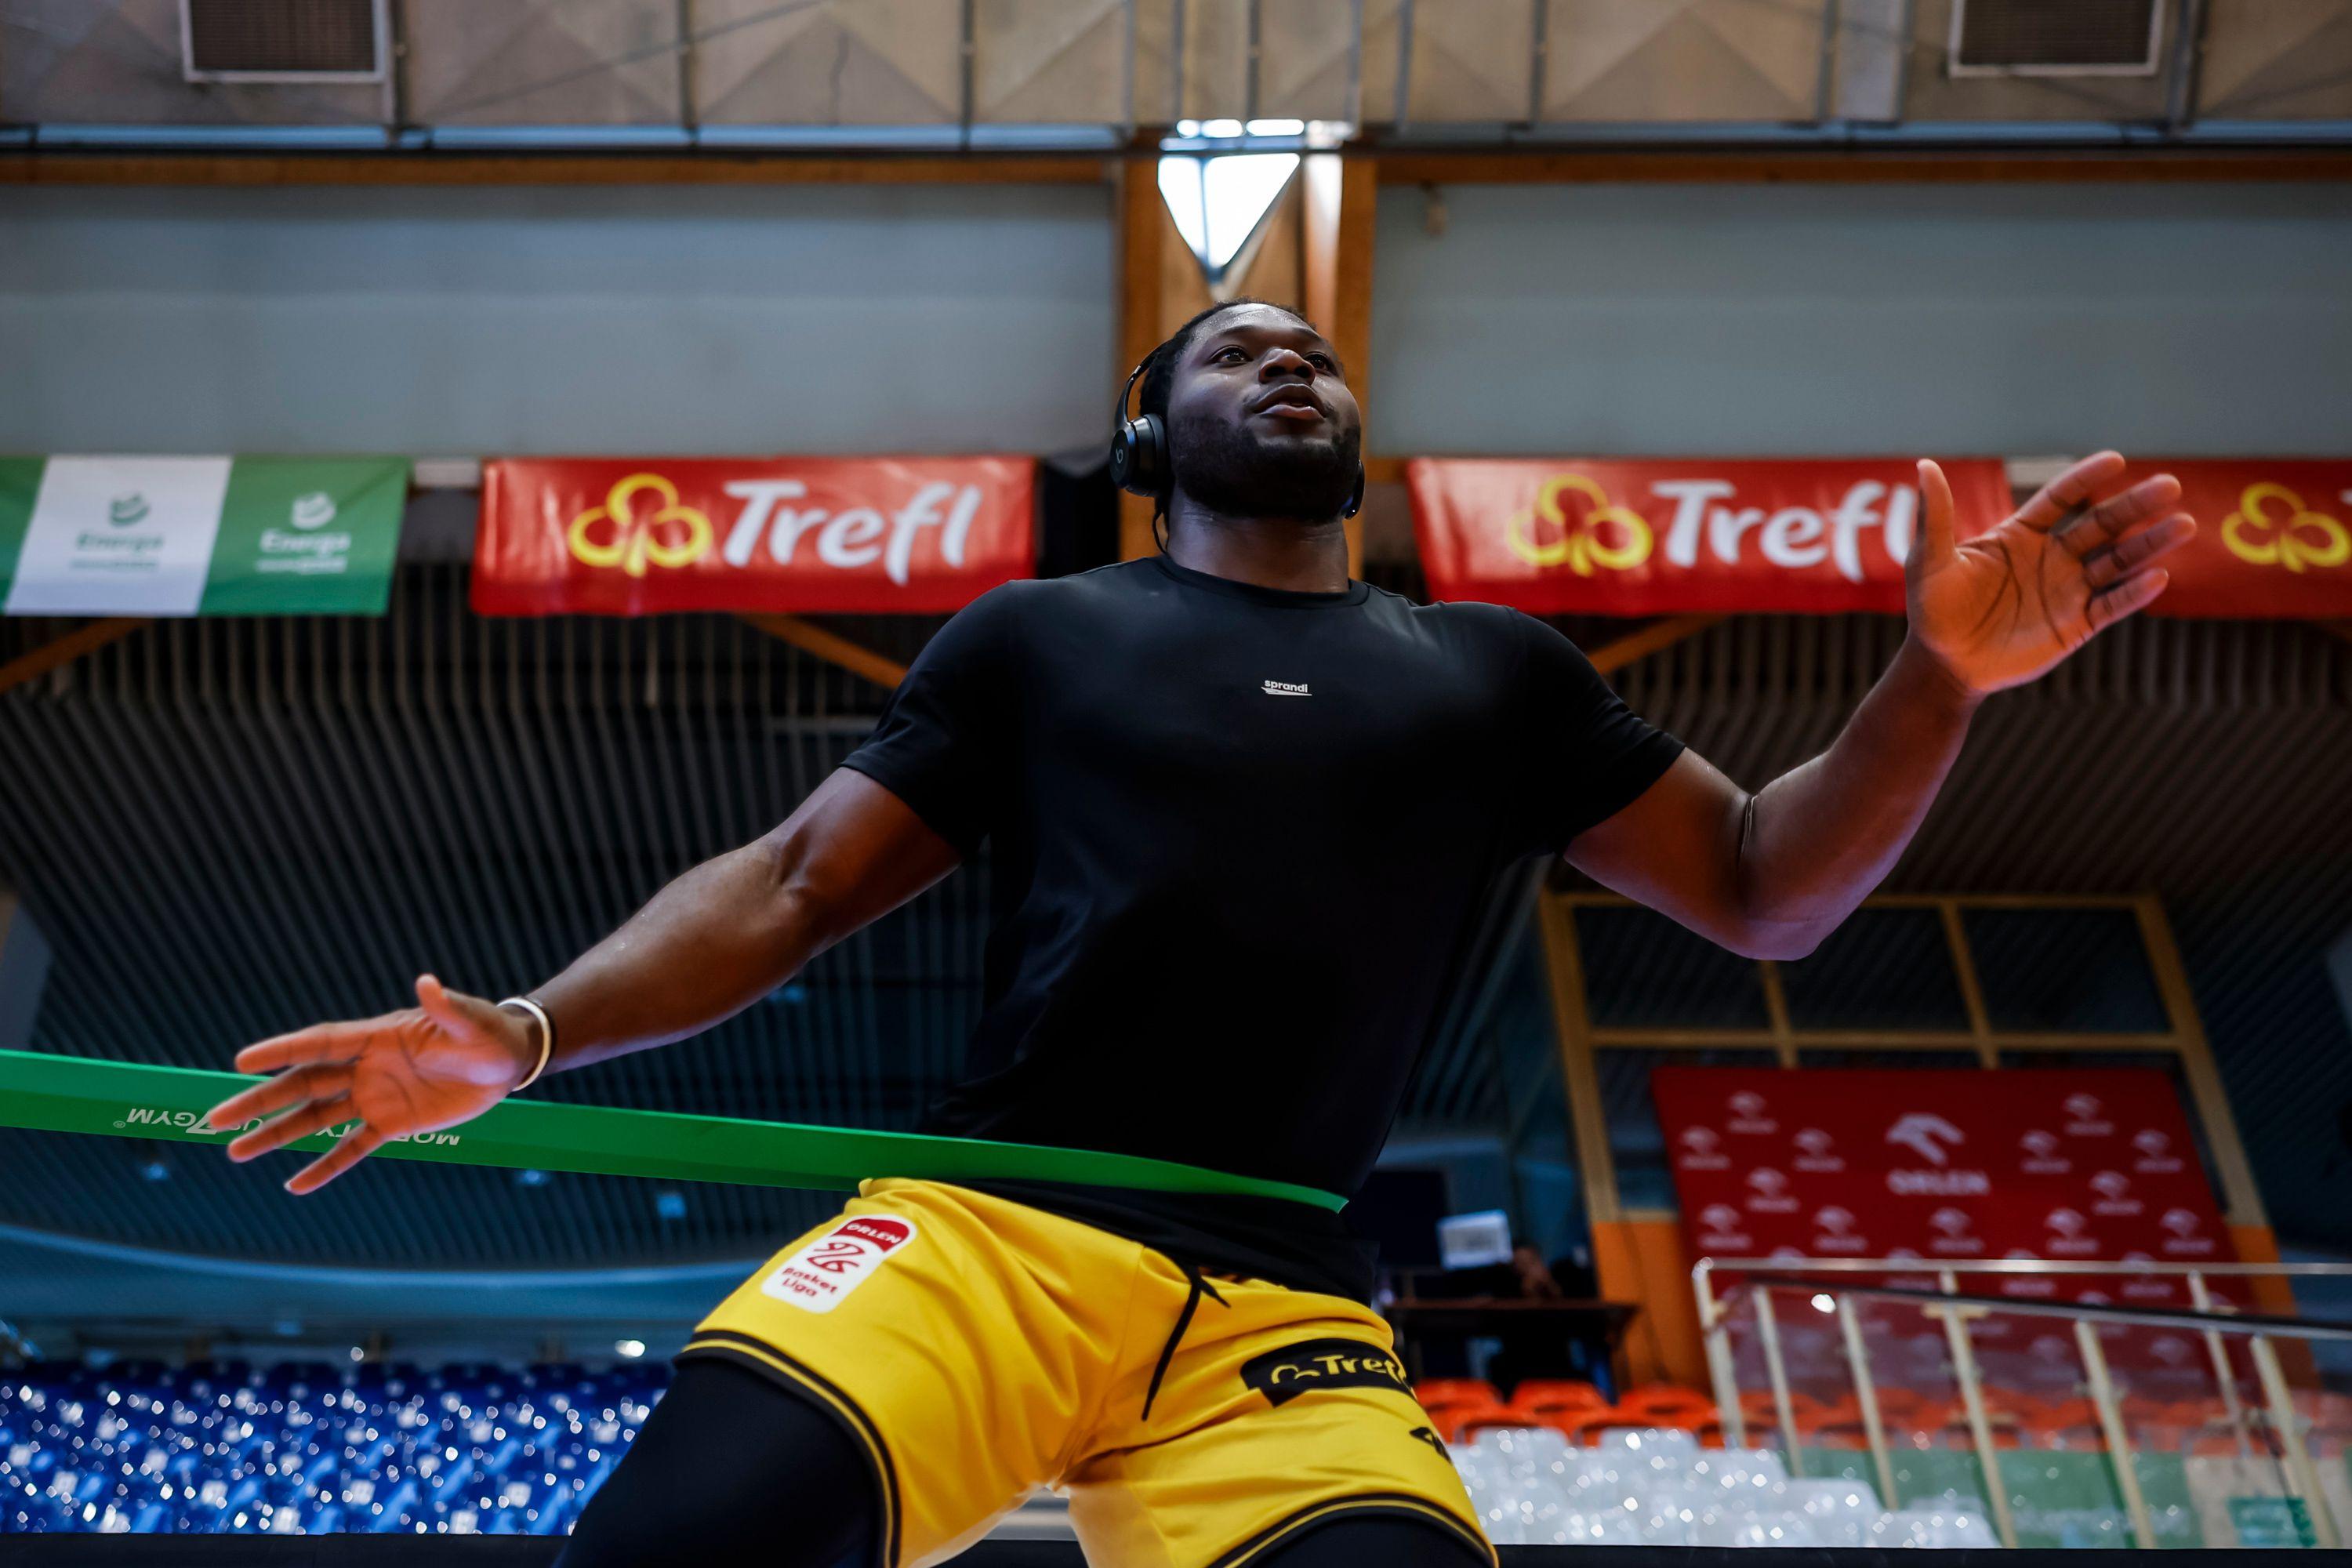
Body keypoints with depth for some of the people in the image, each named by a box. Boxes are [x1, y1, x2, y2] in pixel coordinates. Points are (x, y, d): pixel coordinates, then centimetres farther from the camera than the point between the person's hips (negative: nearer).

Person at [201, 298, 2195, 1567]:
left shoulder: (1491, 671, 21)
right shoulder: (1038, 635, 17)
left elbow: (1760, 889, 21)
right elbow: (788, 888, 15)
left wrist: (1941, 678, 3)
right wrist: (523, 1037, 1)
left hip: (1281, 1318, 1)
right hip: (977, 1235, -1)